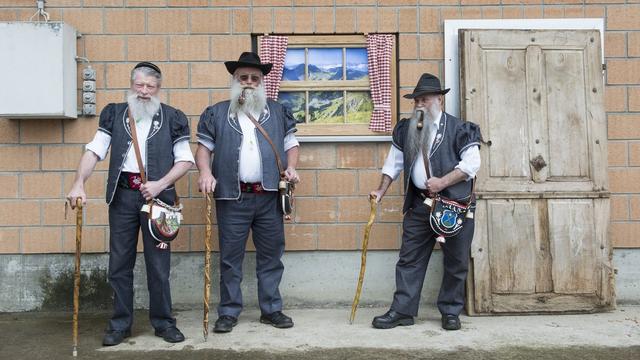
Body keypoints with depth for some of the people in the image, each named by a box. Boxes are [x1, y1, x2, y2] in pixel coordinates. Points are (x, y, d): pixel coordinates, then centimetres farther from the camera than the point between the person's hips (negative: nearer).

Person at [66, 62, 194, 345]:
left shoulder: (172, 118, 4)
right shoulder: (114, 114, 9)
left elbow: (185, 160, 1)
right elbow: (94, 151, 3)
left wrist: (161, 184, -12)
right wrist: (79, 183, -11)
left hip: (157, 194, -2)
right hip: (122, 194, 2)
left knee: (158, 263, 4)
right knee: (119, 263, 7)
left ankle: (163, 322, 18)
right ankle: (120, 323, 20)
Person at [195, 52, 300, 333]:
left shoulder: (278, 113, 12)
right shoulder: (216, 114, 8)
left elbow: (291, 144, 15)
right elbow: (203, 147, 8)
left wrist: (291, 166, -4)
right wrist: (205, 172, -10)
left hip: (269, 196, 2)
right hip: (232, 197, -1)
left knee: (271, 255, 8)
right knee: (230, 257, 4)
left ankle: (271, 309, 20)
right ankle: (229, 312, 16)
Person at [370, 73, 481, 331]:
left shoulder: (458, 128, -5)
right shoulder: (405, 129, 10)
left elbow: (472, 163, -11)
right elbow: (394, 162, 15)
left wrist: (443, 182, -19)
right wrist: (381, 191, 7)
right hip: (419, 203, 4)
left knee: (455, 262, 6)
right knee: (409, 259, 5)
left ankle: (451, 312, 20)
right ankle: (402, 311, 12)